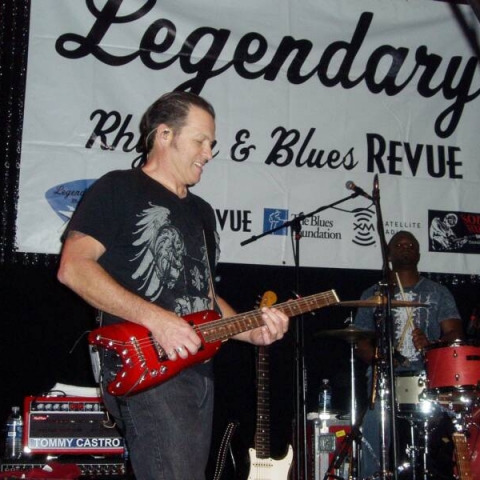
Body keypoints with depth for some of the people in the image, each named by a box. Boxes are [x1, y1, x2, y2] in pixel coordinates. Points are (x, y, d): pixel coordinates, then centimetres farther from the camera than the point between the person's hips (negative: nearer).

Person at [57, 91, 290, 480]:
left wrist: (252, 331, 7)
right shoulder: (119, 189, -2)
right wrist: (155, 318, -19)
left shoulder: (201, 212, 22)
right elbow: (73, 267, -13)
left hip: (199, 370, 8)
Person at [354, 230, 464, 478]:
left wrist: (432, 345, -19)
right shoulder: (373, 295, 14)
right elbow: (361, 343, 10)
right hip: (386, 374, 0)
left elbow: (455, 334, 2)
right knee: (376, 419, -24)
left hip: (430, 374, 1)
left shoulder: (439, 293, 13)